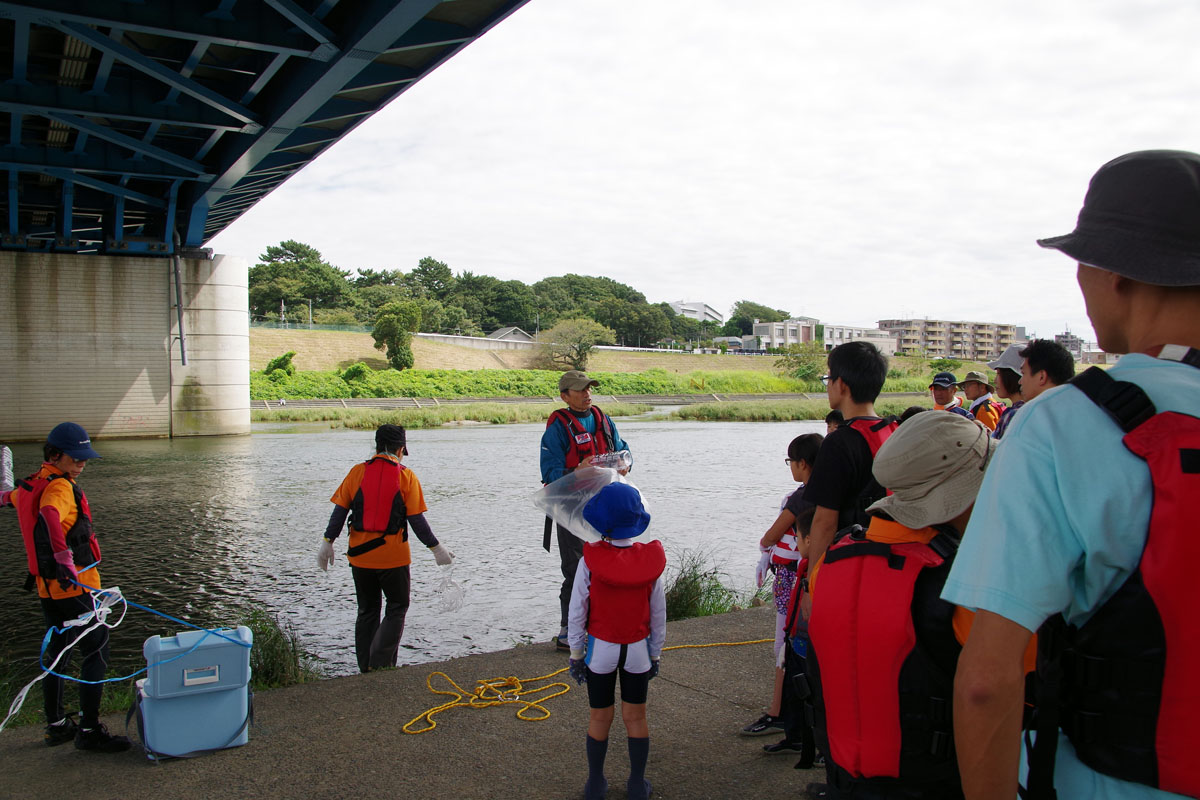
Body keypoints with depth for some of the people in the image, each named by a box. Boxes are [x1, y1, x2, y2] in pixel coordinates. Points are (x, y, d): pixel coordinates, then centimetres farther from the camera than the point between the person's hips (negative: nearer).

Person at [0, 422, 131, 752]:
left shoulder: (32, 483, 12)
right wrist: (65, 557, -48)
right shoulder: (60, 487, -18)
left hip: (47, 586, 10)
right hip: (74, 585, -10)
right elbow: (49, 515, -40)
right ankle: (89, 730, -2)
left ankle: (56, 725, 30)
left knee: (57, 651, 19)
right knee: (96, 652, -5)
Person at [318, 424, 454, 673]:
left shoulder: (357, 472, 1)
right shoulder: (406, 476, -6)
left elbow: (340, 510, 0)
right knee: (397, 609, 11)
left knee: (367, 611, 16)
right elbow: (416, 519, -7)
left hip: (360, 556, 3)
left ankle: (366, 669, 20)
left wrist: (327, 543, 10)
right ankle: (380, 664, -1)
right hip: (393, 558, -3)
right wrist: (436, 548, 3)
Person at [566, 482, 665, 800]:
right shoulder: (650, 559, -11)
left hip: (600, 649, -1)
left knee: (599, 718, 12)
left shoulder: (591, 559, -17)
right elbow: (658, 613, -2)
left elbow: (577, 610, -10)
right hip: (638, 649, 2)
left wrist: (576, 653, 2)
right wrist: (655, 653, 11)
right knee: (636, 717, 14)